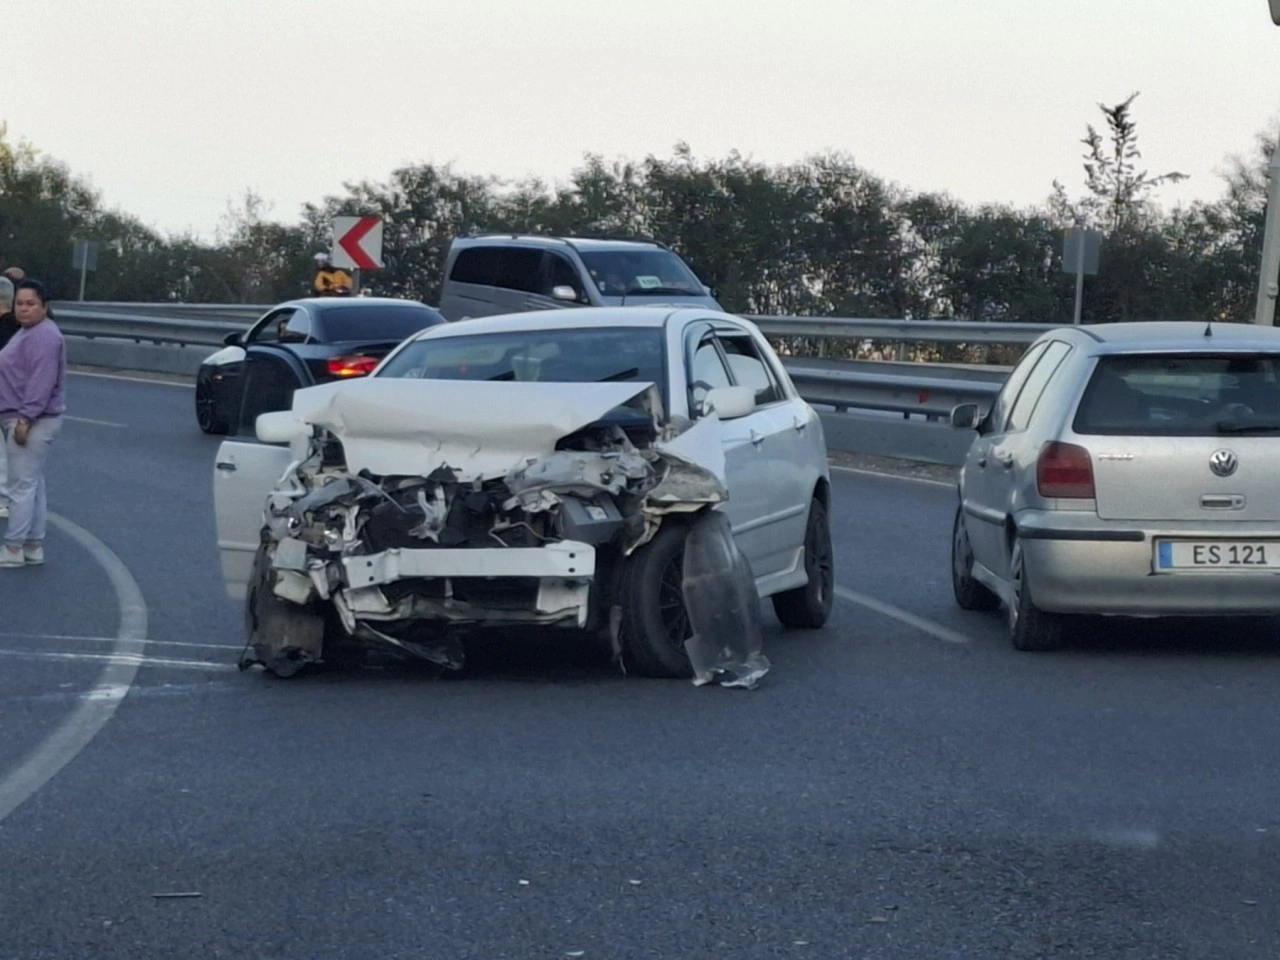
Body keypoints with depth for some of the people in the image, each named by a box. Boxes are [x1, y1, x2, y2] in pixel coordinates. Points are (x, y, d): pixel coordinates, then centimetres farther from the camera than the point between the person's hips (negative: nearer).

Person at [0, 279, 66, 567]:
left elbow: (41, 382, -25)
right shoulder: (28, 333, 16)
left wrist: (25, 418, -27)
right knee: (33, 483, 13)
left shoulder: (44, 337, -18)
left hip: (33, 422, -11)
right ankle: (34, 546, 18)